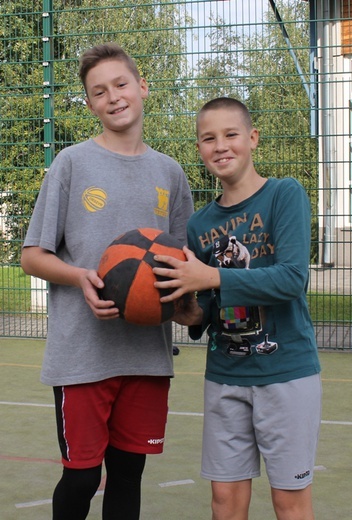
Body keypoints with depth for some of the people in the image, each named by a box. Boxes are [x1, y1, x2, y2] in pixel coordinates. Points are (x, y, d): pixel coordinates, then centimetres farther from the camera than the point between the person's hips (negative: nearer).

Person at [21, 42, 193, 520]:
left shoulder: (169, 172, 11)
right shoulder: (72, 163, 0)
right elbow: (33, 256, 1)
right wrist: (81, 278, -18)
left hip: (149, 355, 3)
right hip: (82, 355, -3)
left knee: (128, 474, 11)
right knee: (81, 477, 1)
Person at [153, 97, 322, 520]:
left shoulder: (285, 195, -8)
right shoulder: (200, 224, 7)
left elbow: (293, 278, -20)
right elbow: (206, 312, 12)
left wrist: (211, 276, -23)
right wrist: (189, 314, -11)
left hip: (286, 370, -4)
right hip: (224, 375, 5)